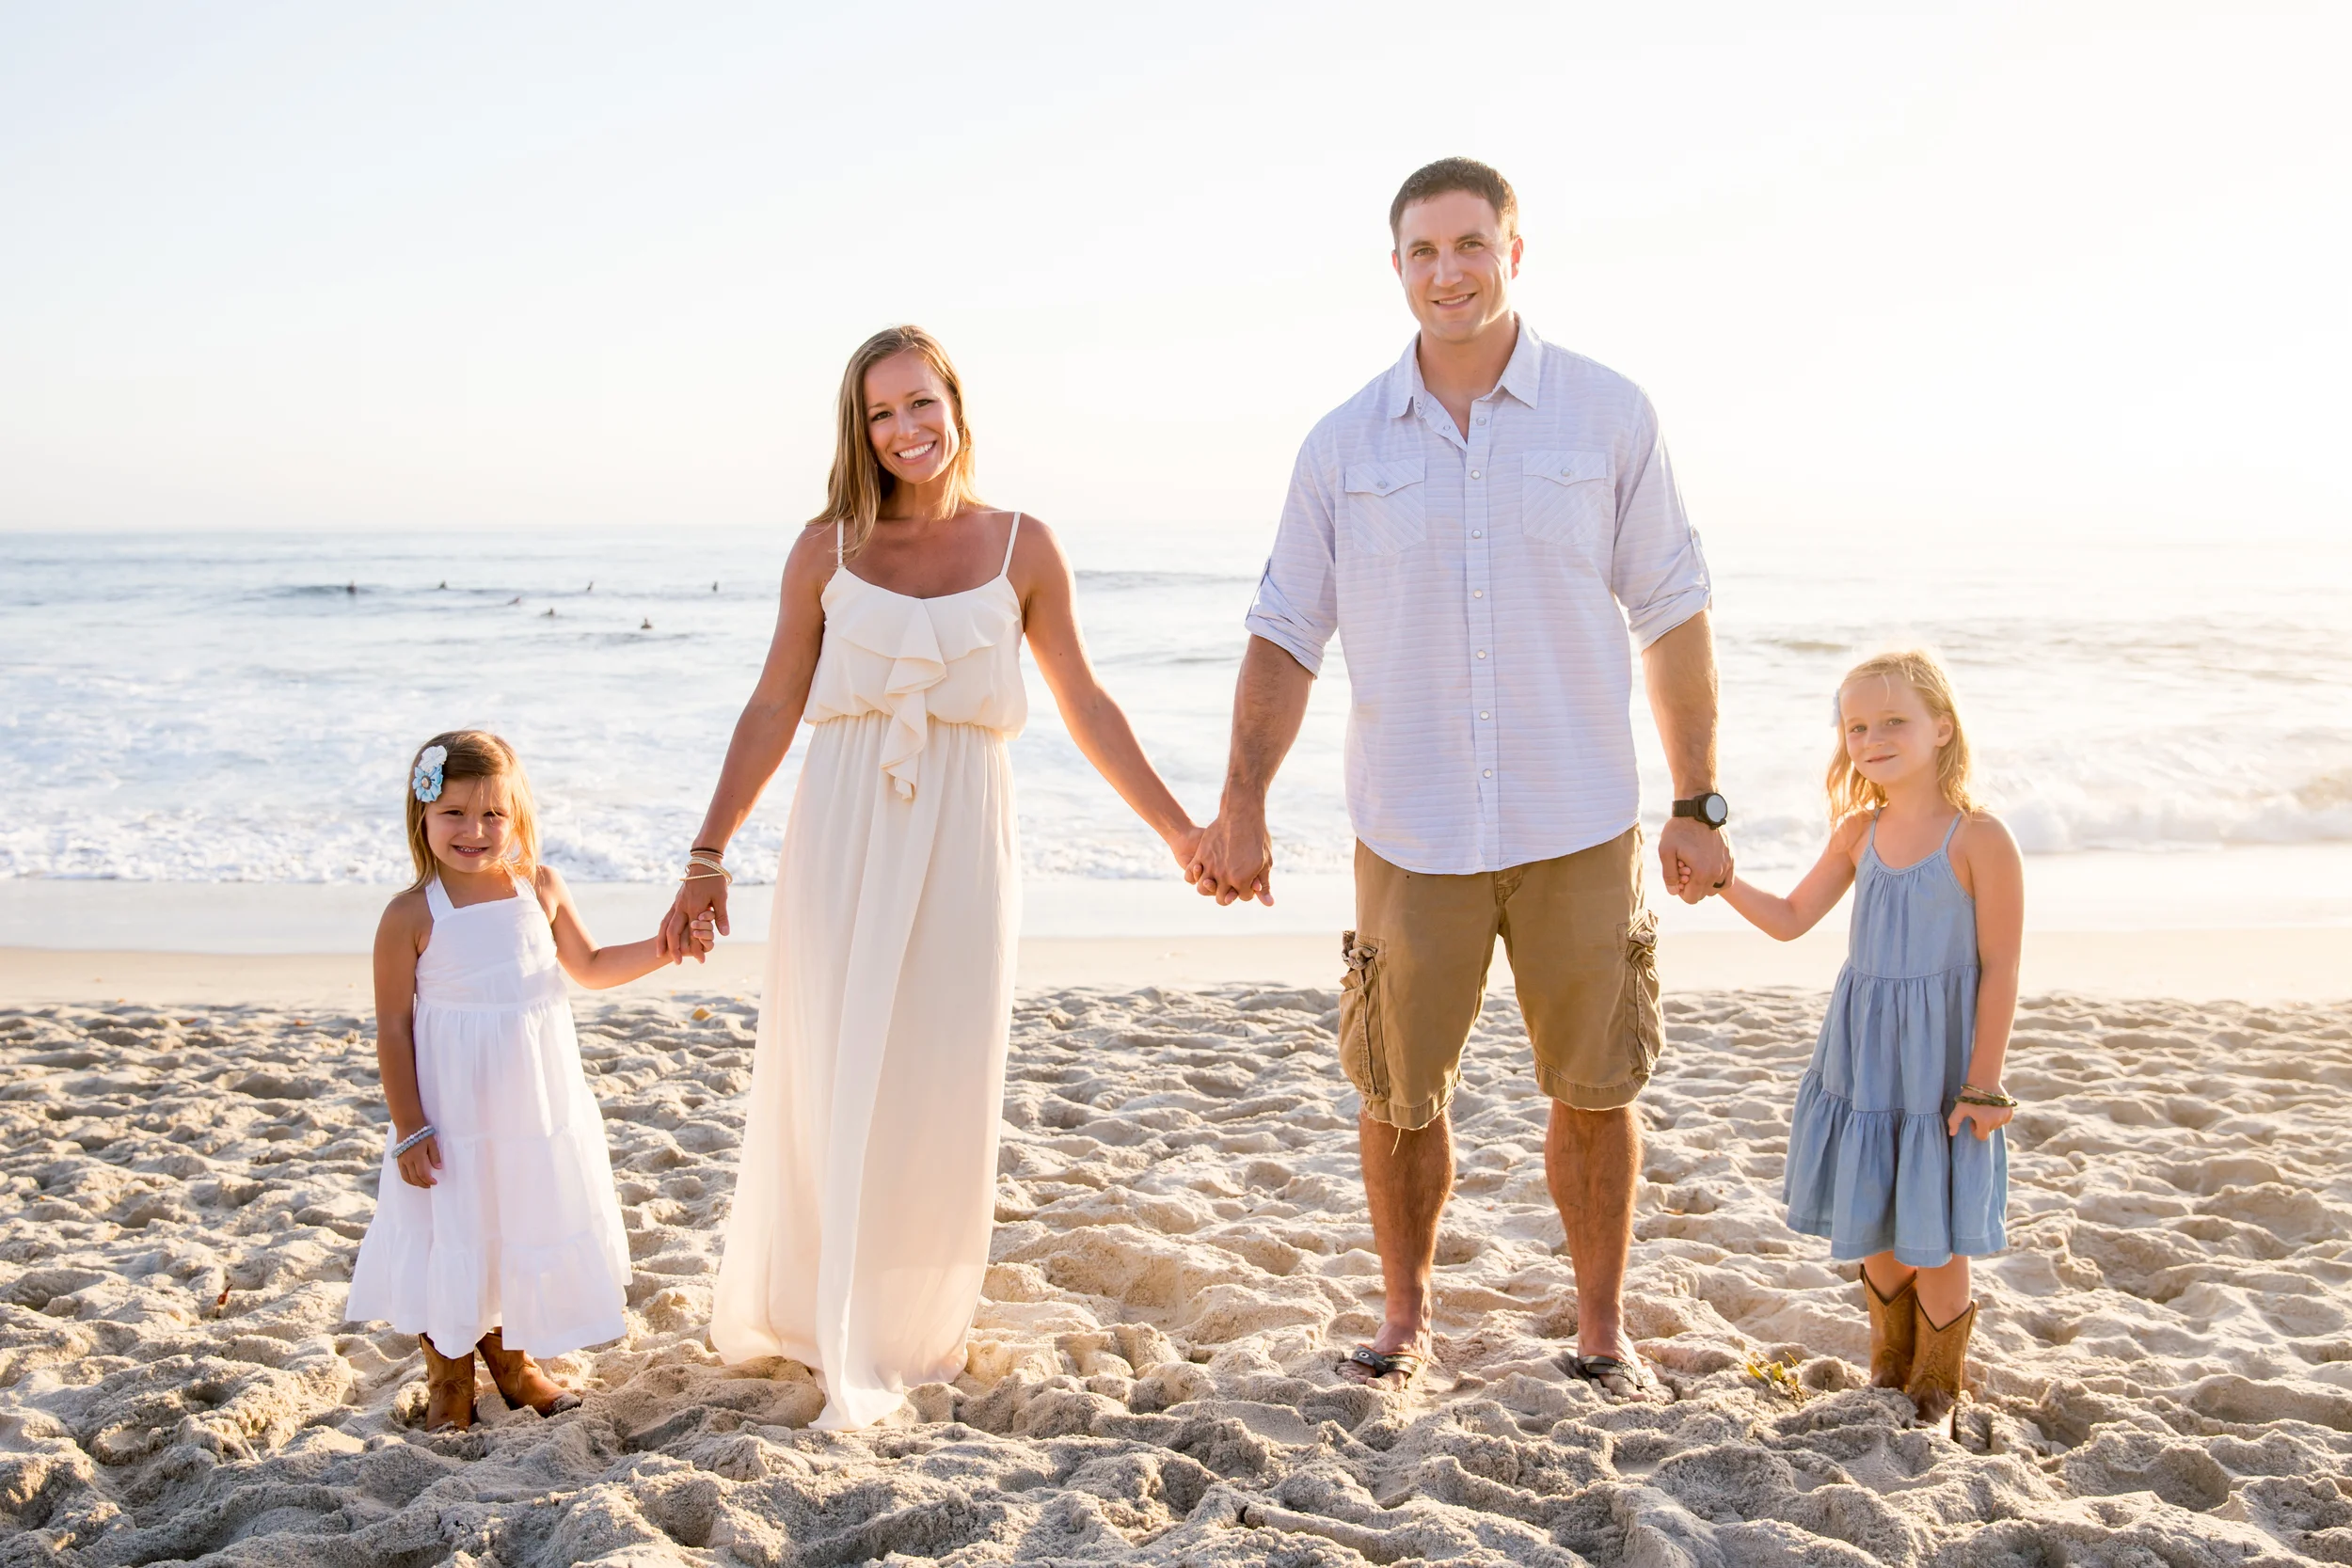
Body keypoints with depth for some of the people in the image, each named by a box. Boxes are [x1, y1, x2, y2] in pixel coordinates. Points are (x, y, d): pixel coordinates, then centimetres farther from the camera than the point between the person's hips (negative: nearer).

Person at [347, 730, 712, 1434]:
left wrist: (663, 948, 1)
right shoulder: (412, 916, -13)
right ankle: (448, 1380, 27)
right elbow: (393, 1025, -10)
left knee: (531, 1233, 15)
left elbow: (590, 966, 15)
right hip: (453, 1120, -4)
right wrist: (409, 1127, -12)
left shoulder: (540, 889, -1)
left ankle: (512, 1359, 36)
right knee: (451, 1244, 6)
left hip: (539, 1113, 4)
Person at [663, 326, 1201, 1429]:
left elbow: (1085, 708, 8)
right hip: (842, 841, 0)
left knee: (939, 1091, 5)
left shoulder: (1021, 549, 4)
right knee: (831, 1084, 4)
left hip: (961, 846, 0)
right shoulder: (828, 549, 4)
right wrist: (709, 855, 5)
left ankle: (918, 1326, 21)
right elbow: (771, 712, 8)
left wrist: (1178, 830, 7)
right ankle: (816, 1319, 21)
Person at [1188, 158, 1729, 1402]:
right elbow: (1287, 631, 5)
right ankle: (1404, 1320, 29)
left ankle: (1602, 1332, 25)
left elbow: (1672, 615, 3)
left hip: (1580, 829, -1)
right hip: (1411, 831, 1)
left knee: (1595, 1091, 7)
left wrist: (1696, 806, 1)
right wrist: (1242, 807, -2)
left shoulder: (1609, 416, 0)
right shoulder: (1346, 444, 3)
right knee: (1398, 1093, 8)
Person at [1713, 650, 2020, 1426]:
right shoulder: (1859, 833, 3)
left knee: (1931, 1233, 4)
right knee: (1875, 1224, 16)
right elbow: (1791, 919, 10)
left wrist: (1982, 1084, -13)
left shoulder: (1979, 839, -14)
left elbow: (1999, 967, -13)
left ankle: (1936, 1383, 25)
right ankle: (1890, 1367, 36)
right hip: (1861, 1059, 6)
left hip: (1937, 1062, -5)